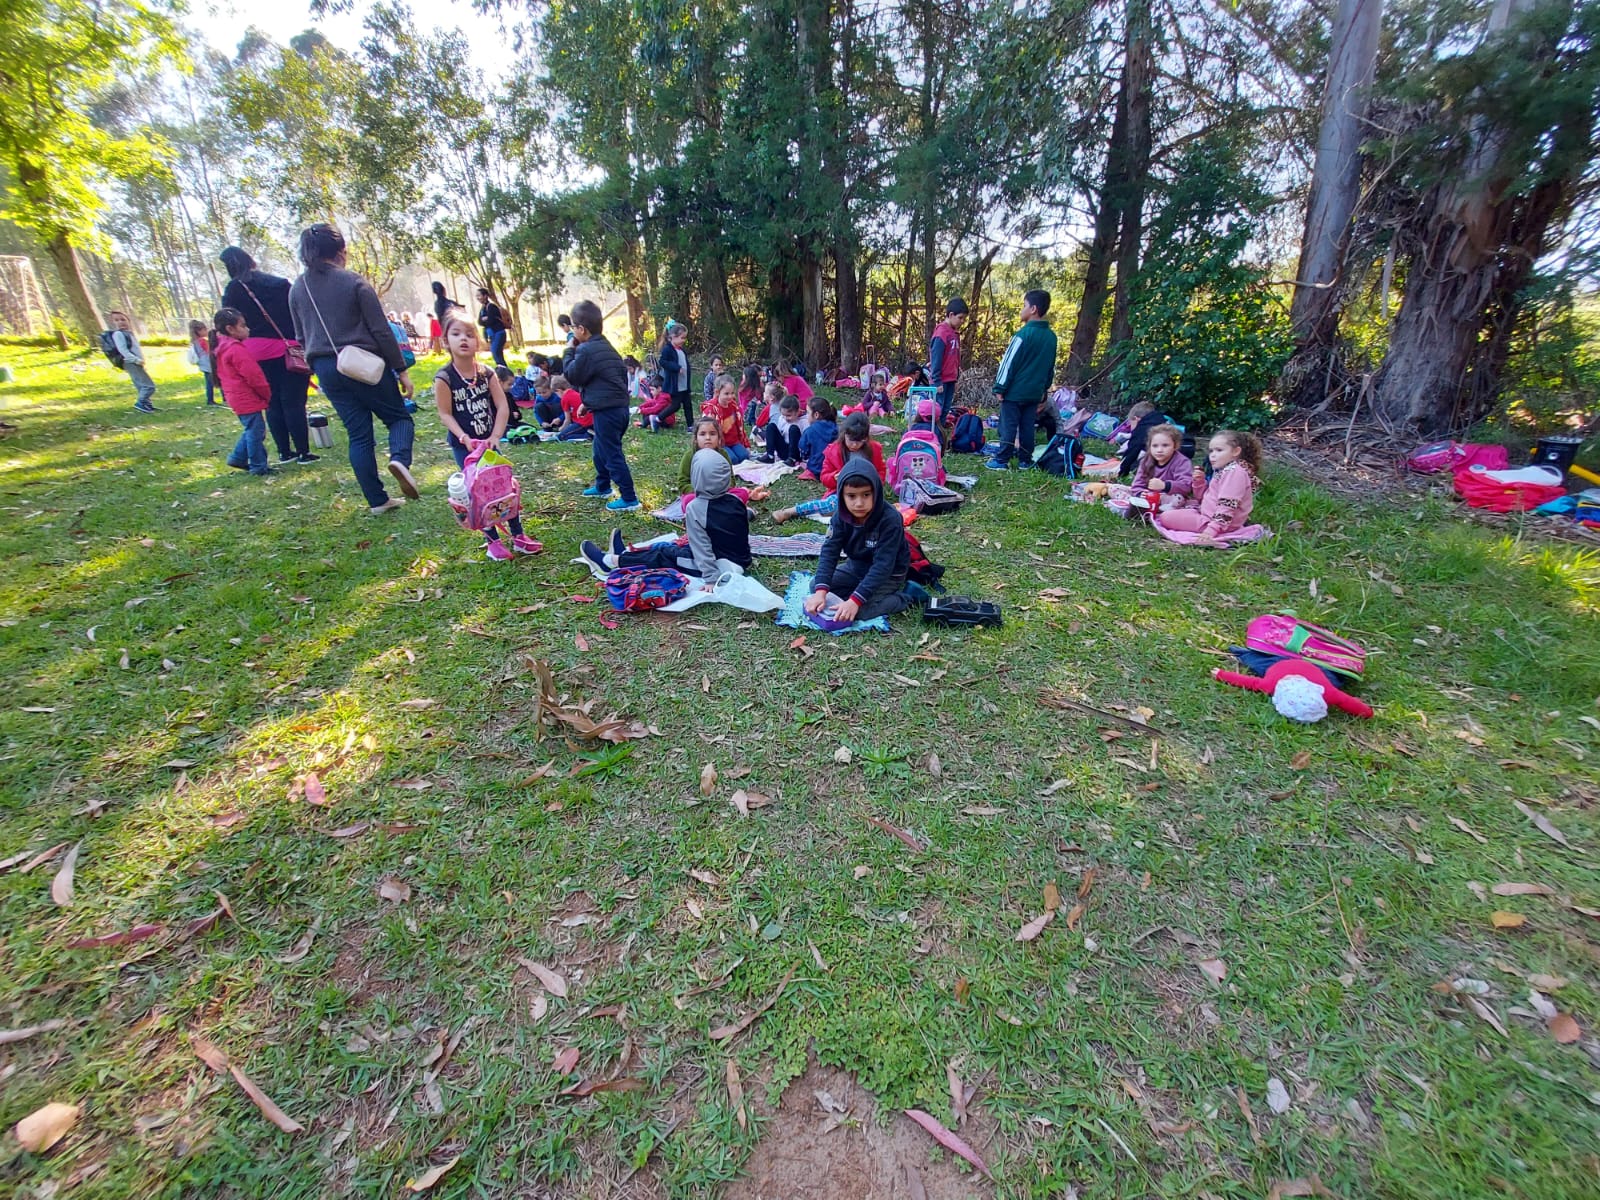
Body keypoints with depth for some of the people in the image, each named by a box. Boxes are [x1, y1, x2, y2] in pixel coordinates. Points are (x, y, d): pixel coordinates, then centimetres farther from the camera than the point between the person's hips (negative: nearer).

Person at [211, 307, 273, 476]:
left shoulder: (222, 348, 14)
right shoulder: (237, 349, -18)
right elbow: (253, 376, -20)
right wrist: (267, 394, -5)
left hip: (238, 397, 10)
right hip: (247, 398, -10)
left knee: (252, 430, 21)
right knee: (256, 431, -5)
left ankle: (238, 458, 25)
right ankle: (258, 467, -1)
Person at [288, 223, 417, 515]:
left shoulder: (297, 289, 10)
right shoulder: (354, 283, -7)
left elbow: (302, 337, 16)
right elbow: (381, 331, -10)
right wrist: (401, 369, -5)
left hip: (326, 368, 5)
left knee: (358, 435, 9)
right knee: (399, 417, 10)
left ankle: (377, 500, 8)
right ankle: (399, 459, -25)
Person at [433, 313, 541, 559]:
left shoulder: (487, 373, -4)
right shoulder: (444, 378, -13)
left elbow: (503, 407, -5)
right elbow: (445, 414, -11)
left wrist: (495, 436, -15)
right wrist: (464, 438, -23)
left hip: (488, 442, 3)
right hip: (463, 445, -3)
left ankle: (518, 536, 16)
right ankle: (492, 541, 11)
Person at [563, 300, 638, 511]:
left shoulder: (586, 350, -14)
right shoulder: (607, 347, 16)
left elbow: (572, 376, -5)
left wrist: (569, 351, 5)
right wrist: (587, 403, 25)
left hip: (606, 411, -10)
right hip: (619, 407, 10)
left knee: (612, 454, -4)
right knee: (601, 448, 25)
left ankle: (629, 498, -3)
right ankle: (602, 486, 41)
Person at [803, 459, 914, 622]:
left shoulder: (890, 519, -32)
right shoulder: (841, 516, -15)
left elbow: (883, 565, -35)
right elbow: (829, 551, -21)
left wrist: (855, 600, -42)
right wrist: (821, 591, -35)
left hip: (888, 574, -6)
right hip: (857, 566, 6)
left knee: (860, 611, -27)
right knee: (815, 585, -2)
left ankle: (902, 598, -5)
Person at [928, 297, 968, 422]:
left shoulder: (955, 333, 12)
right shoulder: (941, 333, -14)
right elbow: (935, 359, -16)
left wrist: (956, 377, 16)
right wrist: (937, 382, -17)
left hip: (950, 380, 8)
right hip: (941, 381, -8)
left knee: (945, 411, 10)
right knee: (937, 411, -5)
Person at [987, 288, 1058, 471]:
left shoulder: (1023, 335, -15)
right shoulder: (1051, 336, 9)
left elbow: (1009, 363, -14)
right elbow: (1051, 367, 17)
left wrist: (1000, 388, -9)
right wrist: (1044, 389, 25)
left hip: (1015, 392, -7)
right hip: (1035, 392, 7)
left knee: (1009, 426, -2)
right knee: (1027, 426, 11)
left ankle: (1001, 460, 1)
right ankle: (1025, 460, 15)